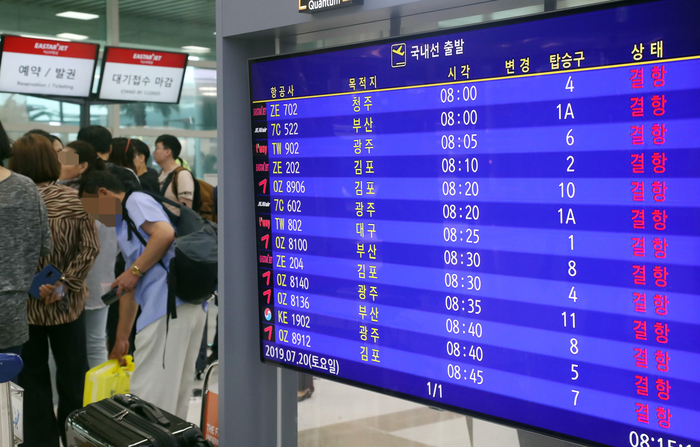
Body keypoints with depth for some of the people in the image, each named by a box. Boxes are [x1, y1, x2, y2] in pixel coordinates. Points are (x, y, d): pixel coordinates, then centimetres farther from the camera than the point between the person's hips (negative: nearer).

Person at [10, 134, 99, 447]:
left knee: (34, 380, 14)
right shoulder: (75, 199, -6)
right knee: (72, 378, 16)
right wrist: (64, 285, -14)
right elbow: (90, 247, -12)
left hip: (25, 304, -2)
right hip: (68, 303, 2)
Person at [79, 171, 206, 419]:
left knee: (148, 393, -4)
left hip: (169, 303, -10)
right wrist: (121, 338, 33)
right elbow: (131, 289, 32)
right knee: (176, 389, 16)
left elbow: (165, 233, -17)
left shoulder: (137, 201, 3)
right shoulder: (123, 227, 30)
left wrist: (134, 270, -9)